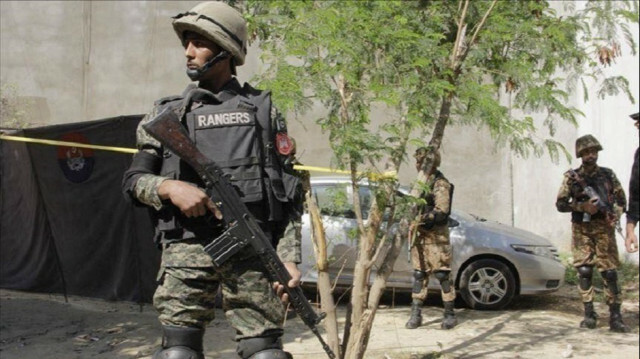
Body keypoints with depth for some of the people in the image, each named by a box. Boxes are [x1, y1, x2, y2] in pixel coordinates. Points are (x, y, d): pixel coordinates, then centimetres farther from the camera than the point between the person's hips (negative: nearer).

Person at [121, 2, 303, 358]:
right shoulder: (166, 112, 14)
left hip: (252, 252, -1)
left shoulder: (263, 109, 12)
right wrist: (169, 187, -11)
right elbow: (134, 180, 12)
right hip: (186, 252, 1)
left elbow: (287, 190, 8)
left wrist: (289, 259, -2)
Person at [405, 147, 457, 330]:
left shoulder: (440, 184, -11)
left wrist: (422, 218, -31)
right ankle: (415, 315, 10)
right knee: (419, 275, 7)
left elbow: (442, 211, -21)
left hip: (435, 237, -8)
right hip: (419, 235, 8)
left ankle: (450, 315, 6)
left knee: (442, 275, -3)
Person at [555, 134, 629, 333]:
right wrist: (583, 206, -13)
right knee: (584, 271, 0)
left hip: (604, 229, 0)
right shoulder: (571, 177, 3)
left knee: (610, 272, -5)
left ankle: (615, 317, -3)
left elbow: (621, 199, 12)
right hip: (582, 229, 0)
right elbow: (560, 204, 1)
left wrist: (615, 215, -7)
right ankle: (589, 315, 7)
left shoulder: (608, 175, 7)